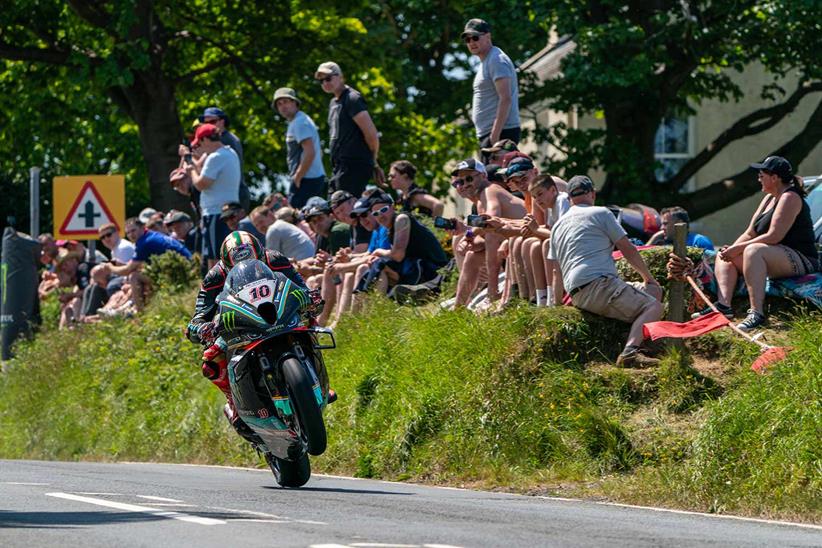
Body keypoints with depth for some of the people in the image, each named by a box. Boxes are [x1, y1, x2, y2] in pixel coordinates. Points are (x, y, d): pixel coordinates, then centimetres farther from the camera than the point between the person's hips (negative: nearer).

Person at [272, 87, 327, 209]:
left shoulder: (299, 123, -12)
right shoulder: (302, 120, 20)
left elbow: (310, 153, -23)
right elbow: (319, 152, 26)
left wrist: (297, 178, -18)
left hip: (306, 181, -11)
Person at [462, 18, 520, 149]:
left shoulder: (497, 60, -10)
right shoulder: (485, 62, 23)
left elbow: (505, 99, -20)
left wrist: (495, 135, -25)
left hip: (501, 133, -10)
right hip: (488, 133, 10)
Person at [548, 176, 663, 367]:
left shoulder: (558, 225, 26)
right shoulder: (600, 213, 6)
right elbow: (628, 250, 6)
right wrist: (649, 278, 18)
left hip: (577, 296, 8)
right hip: (599, 284, -8)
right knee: (653, 307, -15)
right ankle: (630, 351, -41)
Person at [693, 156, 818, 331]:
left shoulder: (790, 198, -13)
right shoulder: (769, 198, 17)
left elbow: (774, 236, -23)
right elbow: (750, 233, 15)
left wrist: (739, 248, -19)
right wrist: (732, 249, -4)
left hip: (801, 261, -11)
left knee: (753, 250, -36)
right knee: (724, 255, 7)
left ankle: (757, 313, -46)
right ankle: (723, 304, -17)